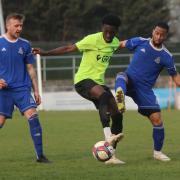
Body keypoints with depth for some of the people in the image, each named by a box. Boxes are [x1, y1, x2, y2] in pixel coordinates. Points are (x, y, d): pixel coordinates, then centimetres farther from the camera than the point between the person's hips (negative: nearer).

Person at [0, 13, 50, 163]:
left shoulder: (25, 45, 9)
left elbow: (30, 69, 14)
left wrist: (36, 90, 10)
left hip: (23, 89, 2)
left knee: (33, 116, -15)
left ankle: (40, 155, -12)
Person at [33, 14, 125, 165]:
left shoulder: (115, 43, 6)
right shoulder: (93, 39, -14)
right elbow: (69, 49, -15)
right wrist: (45, 53, -20)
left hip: (99, 82, 8)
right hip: (83, 80, -8)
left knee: (117, 115, -3)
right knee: (104, 95, -38)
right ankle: (108, 137, -49)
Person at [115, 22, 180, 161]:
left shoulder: (166, 57, -3)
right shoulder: (140, 42, -2)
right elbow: (122, 44, 13)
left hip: (145, 90, 1)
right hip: (129, 81, 0)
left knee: (157, 119, -6)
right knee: (121, 77, -36)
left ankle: (157, 152, 14)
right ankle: (120, 97, -71)